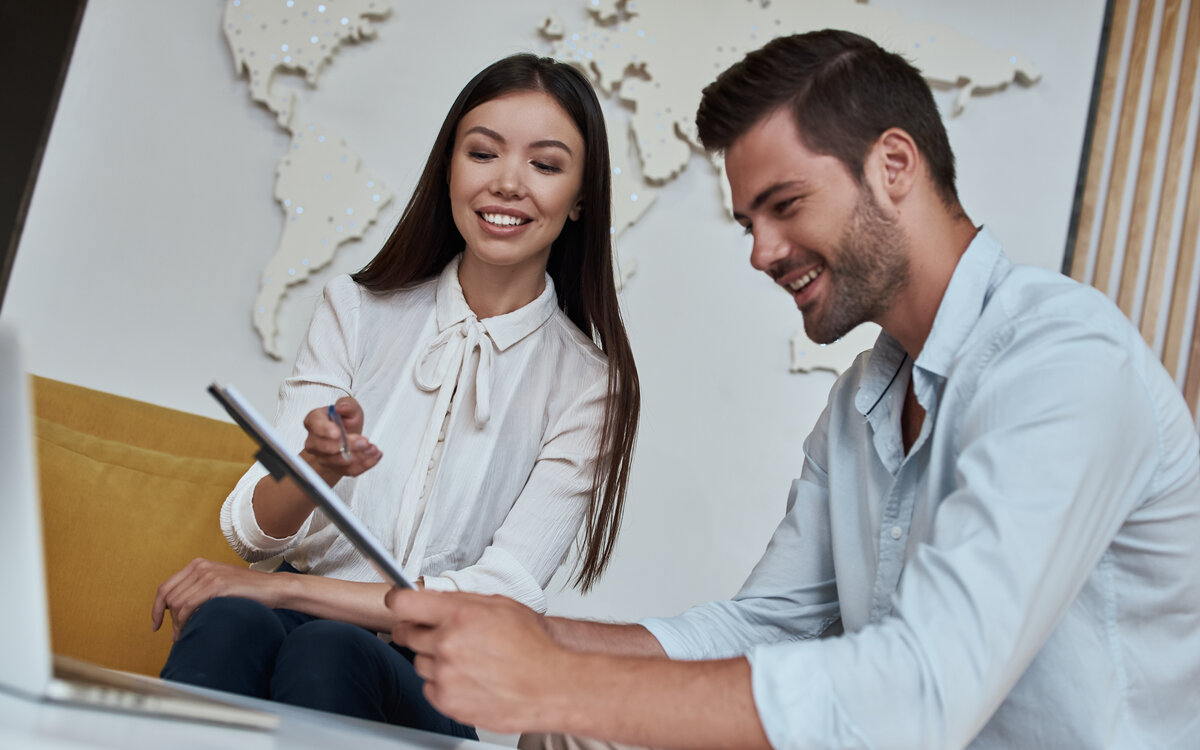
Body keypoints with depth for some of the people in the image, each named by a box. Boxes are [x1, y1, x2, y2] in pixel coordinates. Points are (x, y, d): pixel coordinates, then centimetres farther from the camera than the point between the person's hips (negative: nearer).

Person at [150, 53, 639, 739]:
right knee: (230, 626, -32)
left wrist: (283, 586, -16)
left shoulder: (589, 382, -3)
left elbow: (503, 600, -10)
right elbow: (250, 531, -2)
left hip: (434, 686, -2)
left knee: (326, 652, -35)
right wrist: (317, 467, -26)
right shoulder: (358, 310, 4)